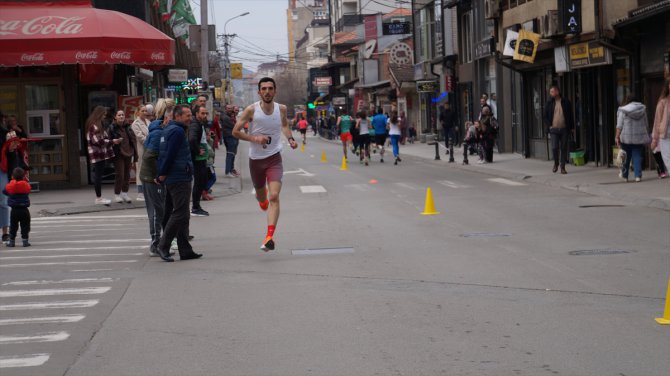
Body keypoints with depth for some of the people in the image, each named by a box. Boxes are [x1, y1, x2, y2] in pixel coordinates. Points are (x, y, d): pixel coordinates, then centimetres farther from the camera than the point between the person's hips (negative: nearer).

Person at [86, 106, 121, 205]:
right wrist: (112, 141, -14)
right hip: (97, 154, -10)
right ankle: (99, 198, -3)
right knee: (98, 175, -6)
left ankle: (99, 197, 14)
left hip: (101, 154, 10)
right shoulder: (93, 126, -14)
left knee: (98, 175, 11)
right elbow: (98, 140, -18)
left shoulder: (98, 125, 18)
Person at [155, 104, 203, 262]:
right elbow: (170, 155, -19)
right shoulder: (177, 131, -13)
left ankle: (185, 250, 12)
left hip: (172, 179, 11)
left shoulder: (168, 130, 19)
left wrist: (161, 175, 13)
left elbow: (163, 154, 18)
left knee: (181, 215, 10)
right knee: (180, 214, -9)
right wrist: (162, 175, -12)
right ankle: (163, 246, -7)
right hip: (180, 178, -11)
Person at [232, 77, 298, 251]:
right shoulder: (251, 110, -12)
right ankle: (263, 200, 61)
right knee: (261, 195, 20)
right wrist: (254, 138, -20)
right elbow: (235, 131, -6)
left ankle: (269, 237, -22)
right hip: (256, 159, 0)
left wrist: (290, 139, 2)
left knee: (274, 196, -18)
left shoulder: (281, 109, -4)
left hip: (274, 158, 0)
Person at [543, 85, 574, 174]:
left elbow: (571, 116, 11)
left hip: (564, 129, 0)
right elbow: (545, 117, 11)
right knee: (554, 147, -10)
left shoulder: (566, 103, 8)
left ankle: (563, 167, 8)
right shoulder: (549, 104, 8)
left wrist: (571, 127, 5)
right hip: (554, 129, 0)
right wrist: (549, 126, -3)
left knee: (564, 148, 1)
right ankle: (556, 163, 15)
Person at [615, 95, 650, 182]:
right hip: (640, 137, 2)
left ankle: (624, 175, 17)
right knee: (637, 156, 3)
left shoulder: (623, 111, -4)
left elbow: (620, 126, -9)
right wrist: (646, 136, 22)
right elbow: (646, 124, 14)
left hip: (627, 137, -2)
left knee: (628, 155, 10)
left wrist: (617, 137, -6)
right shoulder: (642, 109, 9)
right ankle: (638, 175, -4)